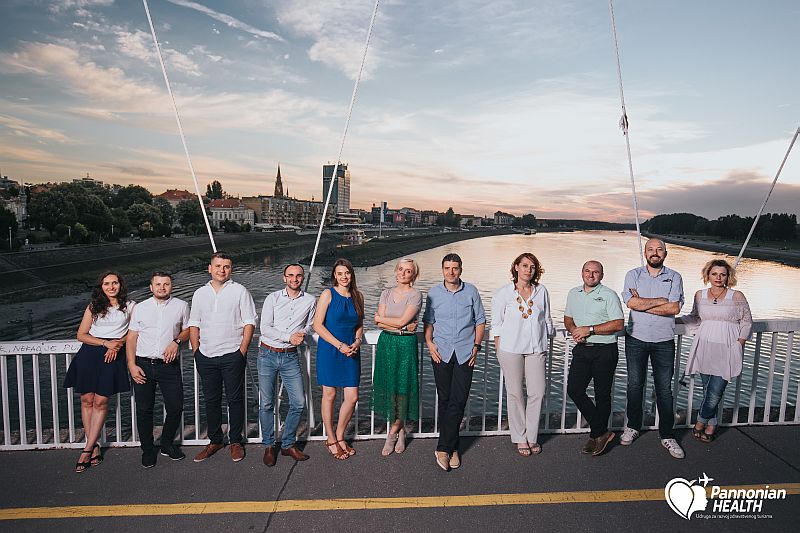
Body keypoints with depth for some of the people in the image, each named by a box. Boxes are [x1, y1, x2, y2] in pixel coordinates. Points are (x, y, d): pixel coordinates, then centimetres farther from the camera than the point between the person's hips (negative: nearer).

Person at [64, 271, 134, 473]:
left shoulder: (130, 306, 8)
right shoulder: (93, 307, 12)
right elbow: (81, 334, 8)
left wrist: (118, 344, -8)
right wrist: (105, 343, -7)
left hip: (113, 355, -2)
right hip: (89, 353, 2)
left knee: (100, 401, -6)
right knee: (86, 399, -1)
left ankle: (87, 449, 2)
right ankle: (95, 447, 9)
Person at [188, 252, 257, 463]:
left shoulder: (239, 291, 0)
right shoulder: (200, 293, 12)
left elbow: (249, 323, -3)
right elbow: (194, 325, 14)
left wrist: (242, 351, -9)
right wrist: (196, 351, 4)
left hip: (232, 356, -3)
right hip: (206, 356, 4)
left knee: (235, 399, 4)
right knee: (211, 400, 11)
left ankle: (236, 442, 17)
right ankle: (214, 441, 25)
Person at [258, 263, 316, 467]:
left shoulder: (310, 301, 5)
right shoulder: (273, 298, -1)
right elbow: (265, 328, -7)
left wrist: (302, 334, -6)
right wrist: (289, 337, -16)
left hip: (290, 356, 2)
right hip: (267, 354, -1)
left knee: (299, 402, -2)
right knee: (266, 403, 3)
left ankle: (288, 444, 17)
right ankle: (268, 446, 19)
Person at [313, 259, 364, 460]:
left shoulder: (358, 296, 8)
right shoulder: (328, 294, -6)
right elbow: (318, 325, -10)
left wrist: (357, 342, -4)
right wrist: (340, 345, -14)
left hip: (351, 351, 4)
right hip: (329, 351, -4)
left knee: (352, 397, 3)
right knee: (330, 395, 6)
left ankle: (340, 437, 24)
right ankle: (331, 441, 23)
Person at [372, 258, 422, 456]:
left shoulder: (415, 295, -6)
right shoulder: (386, 293, 7)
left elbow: (402, 321, -15)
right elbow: (379, 323, -2)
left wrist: (381, 318, -2)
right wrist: (404, 327, -12)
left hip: (406, 345, -4)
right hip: (386, 343, 4)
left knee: (403, 387, 1)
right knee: (389, 387, 7)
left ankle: (392, 433, 18)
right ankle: (400, 432, 22)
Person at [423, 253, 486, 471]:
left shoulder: (471, 291, 4)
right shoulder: (433, 293, 6)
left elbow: (480, 321, 8)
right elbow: (428, 321, 11)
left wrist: (476, 345, -1)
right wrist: (429, 342, -2)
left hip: (465, 353, -1)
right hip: (441, 352, 1)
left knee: (458, 401, -4)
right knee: (445, 400, 6)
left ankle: (443, 448, 5)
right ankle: (452, 447, 18)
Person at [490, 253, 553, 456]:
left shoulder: (541, 291, 7)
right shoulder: (503, 293, 0)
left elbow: (547, 321, 17)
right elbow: (496, 324, 2)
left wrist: (546, 343, 16)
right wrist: (498, 351, -1)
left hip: (536, 348, 3)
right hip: (511, 349, -2)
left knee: (537, 393, 3)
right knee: (515, 394, 4)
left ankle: (532, 437, 20)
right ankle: (520, 439, 18)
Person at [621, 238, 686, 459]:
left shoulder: (674, 278, 1)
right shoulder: (633, 275, 2)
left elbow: (674, 308, -13)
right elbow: (631, 303, -15)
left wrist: (642, 304, -14)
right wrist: (661, 301, -12)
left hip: (663, 341, 0)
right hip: (636, 339, 0)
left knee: (664, 389, 5)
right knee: (635, 385, 10)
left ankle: (667, 435, 17)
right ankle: (633, 427, 26)